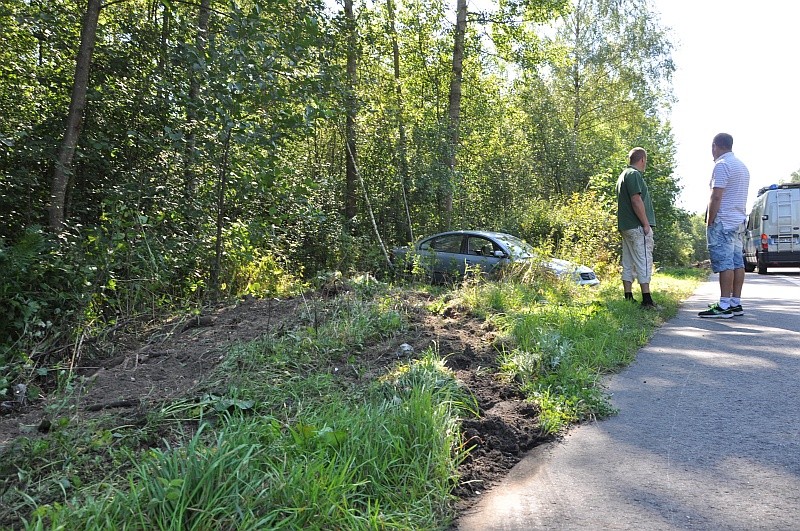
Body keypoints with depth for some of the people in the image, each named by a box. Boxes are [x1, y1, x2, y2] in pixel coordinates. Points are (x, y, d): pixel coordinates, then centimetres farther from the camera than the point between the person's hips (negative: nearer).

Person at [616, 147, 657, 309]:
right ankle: (647, 300, -9)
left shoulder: (624, 174, 21)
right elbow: (636, 200, -19)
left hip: (626, 227, 10)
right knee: (644, 262, -8)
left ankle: (628, 298, 13)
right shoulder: (634, 174, -11)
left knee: (628, 263, 10)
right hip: (637, 226, -10)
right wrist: (646, 224, -17)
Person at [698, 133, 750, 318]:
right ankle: (736, 303, 11)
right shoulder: (742, 166, 20)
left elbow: (716, 196, -18)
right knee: (737, 262, 8)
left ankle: (724, 306, -12)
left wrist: (709, 222, -13)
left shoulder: (722, 165, -11)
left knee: (724, 263, -11)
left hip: (723, 222, -10)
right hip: (739, 221, 10)